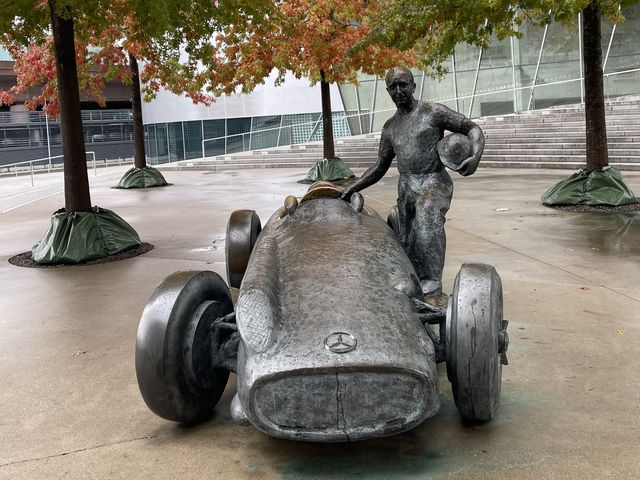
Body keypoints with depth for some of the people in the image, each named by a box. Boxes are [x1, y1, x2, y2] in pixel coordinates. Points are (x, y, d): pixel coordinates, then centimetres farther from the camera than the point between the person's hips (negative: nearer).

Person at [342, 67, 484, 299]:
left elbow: (472, 128, -2)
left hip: (434, 182, -6)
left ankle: (432, 286, -35)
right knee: (408, 244, 4)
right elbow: (379, 168, 23)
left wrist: (476, 156, -22)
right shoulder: (390, 127, 17)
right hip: (406, 187, 6)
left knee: (427, 223, -33)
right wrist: (351, 189, 16)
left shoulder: (432, 112, 0)